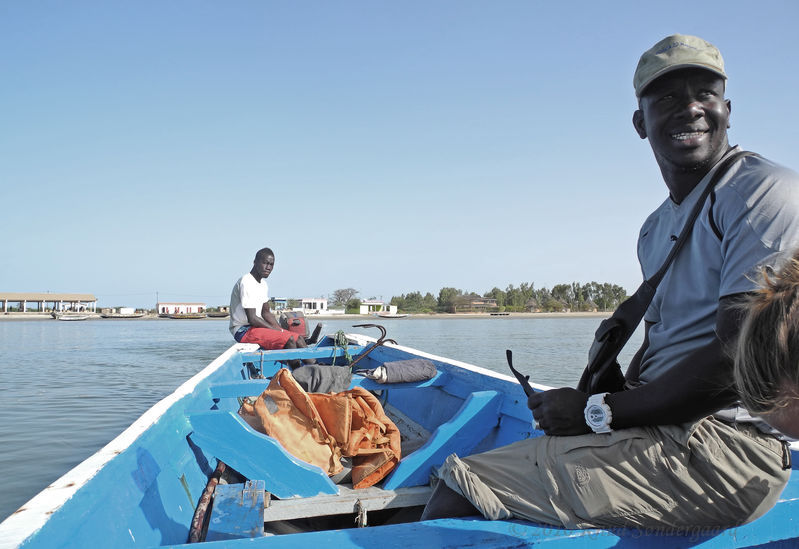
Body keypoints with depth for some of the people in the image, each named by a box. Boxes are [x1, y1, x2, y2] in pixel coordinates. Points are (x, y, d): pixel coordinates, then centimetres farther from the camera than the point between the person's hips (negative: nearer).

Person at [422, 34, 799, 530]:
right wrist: (581, 411, 2)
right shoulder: (656, 229, 18)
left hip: (724, 450, -9)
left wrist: (600, 412, -12)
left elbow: (739, 359, -19)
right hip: (666, 434, 9)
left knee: (459, 493, -16)